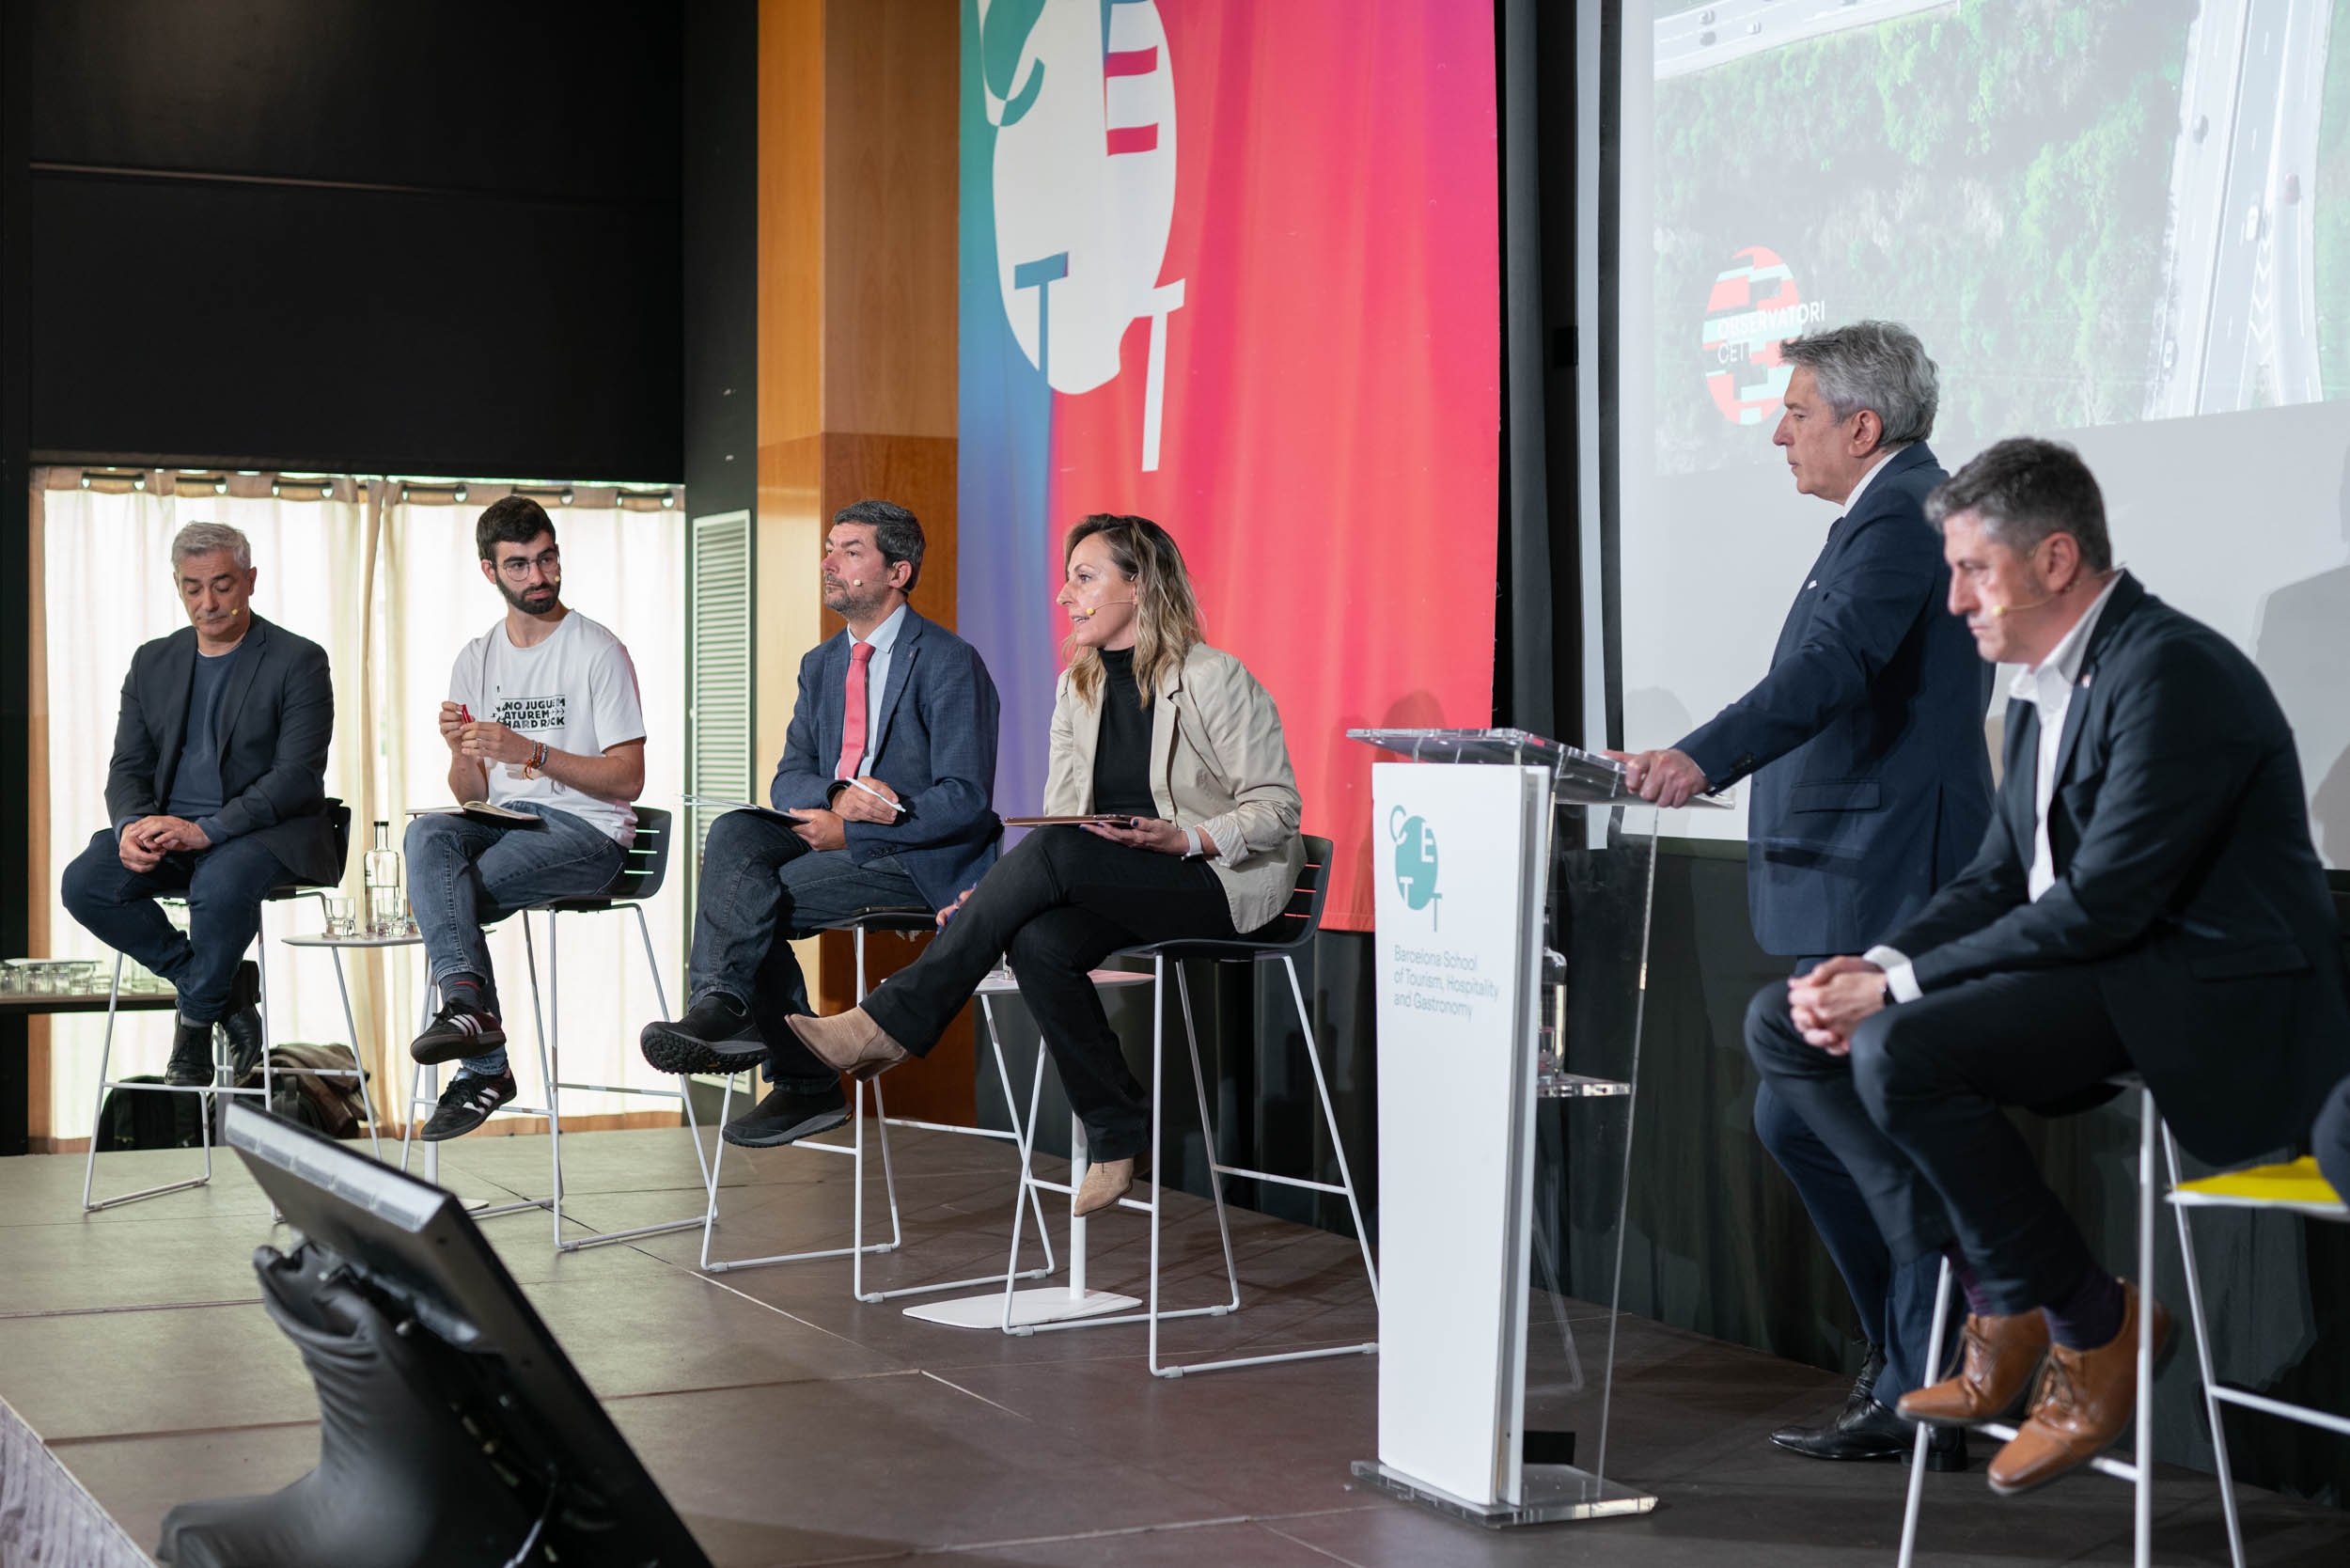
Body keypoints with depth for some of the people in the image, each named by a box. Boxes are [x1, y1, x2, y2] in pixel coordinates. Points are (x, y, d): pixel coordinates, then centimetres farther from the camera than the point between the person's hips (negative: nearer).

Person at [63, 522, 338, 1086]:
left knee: (219, 883, -38)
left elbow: (297, 776, -13)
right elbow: (128, 766, 11)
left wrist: (206, 830, -25)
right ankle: (228, 990, -11)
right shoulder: (153, 663, 14)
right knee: (83, 882, -22)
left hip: (265, 830, -5)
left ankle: (196, 1020, -11)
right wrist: (132, 825, -14)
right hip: (167, 829, 5)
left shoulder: (299, 661, -4)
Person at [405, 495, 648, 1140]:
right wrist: (461, 752, -10)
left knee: (442, 898, -26)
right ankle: (468, 1003, -45)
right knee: (428, 834, -29)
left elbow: (627, 779, -8)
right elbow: (471, 796, 14)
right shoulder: (476, 660, 14)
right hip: (503, 822, 5)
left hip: (589, 833, -5)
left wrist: (530, 752, -20)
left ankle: (481, 1066, -22)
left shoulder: (597, 652, -3)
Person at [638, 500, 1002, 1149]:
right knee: (735, 833, -22)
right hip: (836, 835, 7)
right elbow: (788, 780, 10)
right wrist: (839, 795, -15)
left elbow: (965, 801, -15)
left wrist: (847, 833, -19)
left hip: (921, 859, -7)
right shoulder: (820, 664, 16)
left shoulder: (950, 663, -9)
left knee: (754, 896, -27)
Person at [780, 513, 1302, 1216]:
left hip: (1222, 880, -6)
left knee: (1058, 852, -31)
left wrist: (1181, 838, -23)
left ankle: (891, 1022, -28)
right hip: (1111, 891, 6)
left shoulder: (1215, 679, -7)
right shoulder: (1076, 687, 13)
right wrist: (996, 893, -8)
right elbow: (1063, 815, 9)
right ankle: (1117, 1137, -15)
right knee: (1038, 940, -30)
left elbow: (1275, 808, -8)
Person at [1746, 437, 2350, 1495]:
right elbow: (1998, 878, 13)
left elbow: (2101, 904, -24)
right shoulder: (2046, 688, 14)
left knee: (1898, 1051, -30)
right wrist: (1879, 967, -6)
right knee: (1785, 1025, 1)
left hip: (2207, 1004, -10)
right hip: (2093, 976, 10)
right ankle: (1994, 1294, -2)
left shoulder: (2171, 673, -17)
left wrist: (1902, 989, -20)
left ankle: (2091, 1323, -11)